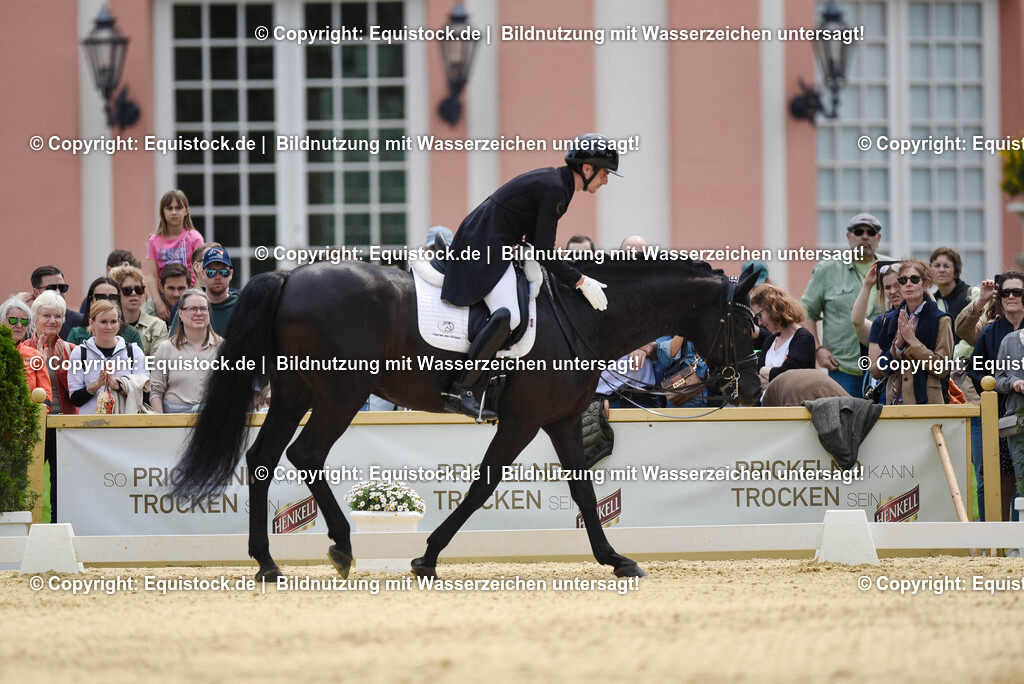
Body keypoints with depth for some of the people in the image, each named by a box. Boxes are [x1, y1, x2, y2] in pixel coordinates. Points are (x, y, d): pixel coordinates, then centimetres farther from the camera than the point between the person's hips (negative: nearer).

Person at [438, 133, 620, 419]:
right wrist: (581, 281, -13)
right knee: (507, 315, -28)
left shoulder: (554, 182, 15)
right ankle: (459, 391, -32)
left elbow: (539, 244, 21)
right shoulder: (555, 190, -17)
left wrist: (575, 272, 16)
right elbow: (544, 255, -18)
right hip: (487, 248, -11)